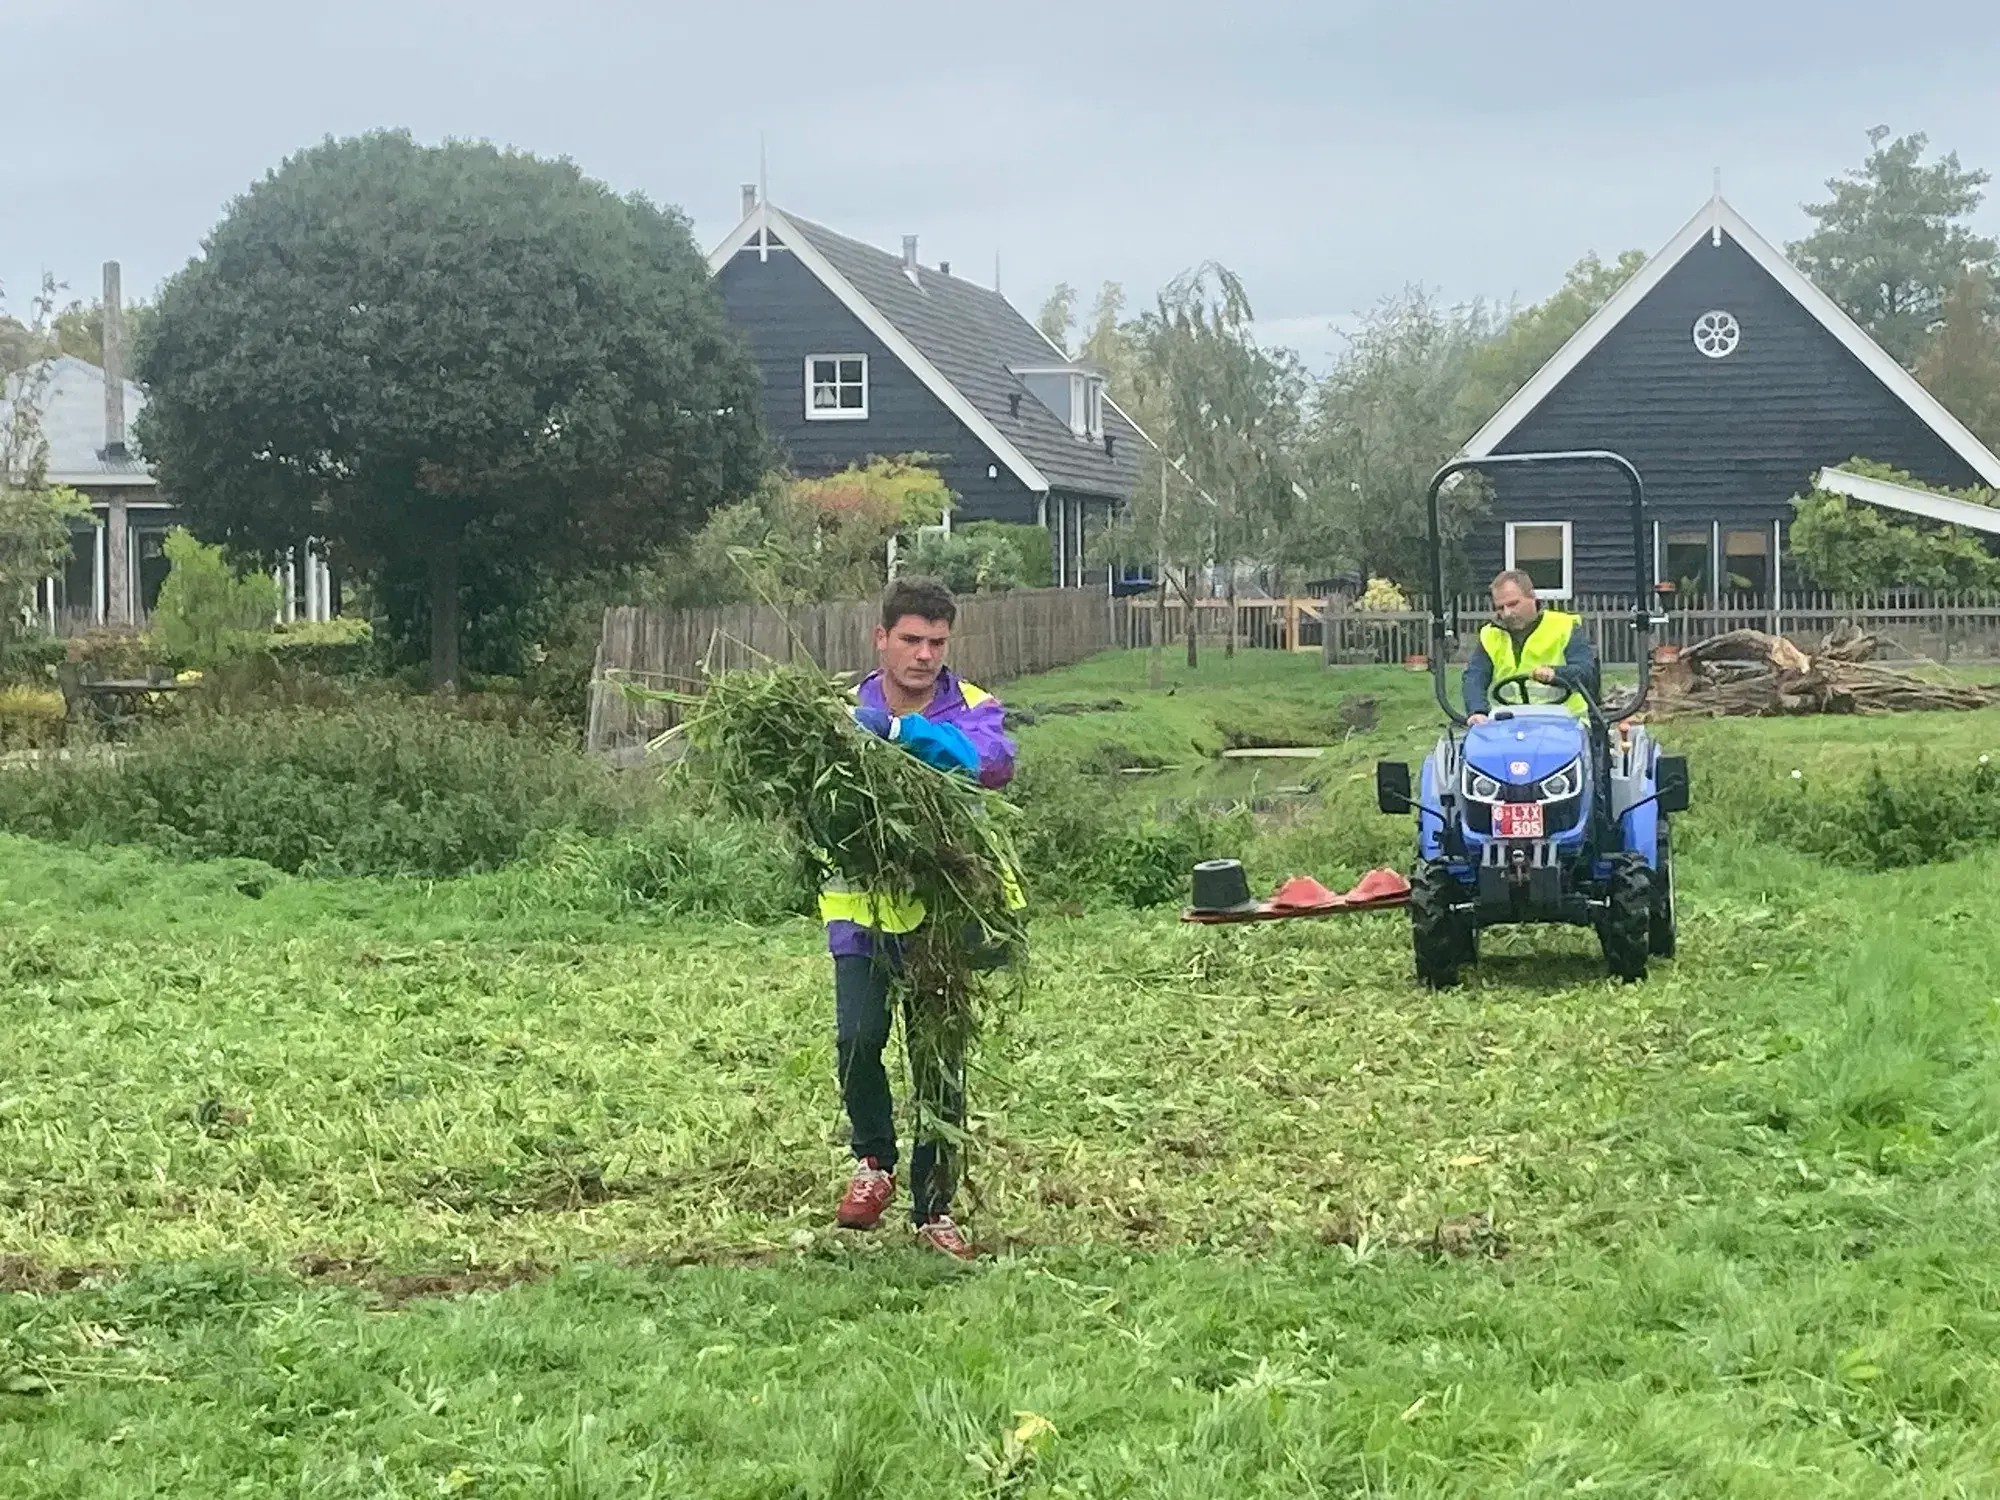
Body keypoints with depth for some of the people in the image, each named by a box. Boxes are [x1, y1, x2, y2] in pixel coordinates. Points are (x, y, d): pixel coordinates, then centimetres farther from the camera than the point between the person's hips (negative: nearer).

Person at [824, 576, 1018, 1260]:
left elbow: (991, 759, -28)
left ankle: (933, 1208, 20)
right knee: (857, 1038, -16)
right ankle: (874, 1160, 12)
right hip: (862, 904, 0)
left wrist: (895, 729, -41)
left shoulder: (972, 710, -4)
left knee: (942, 1062, 5)